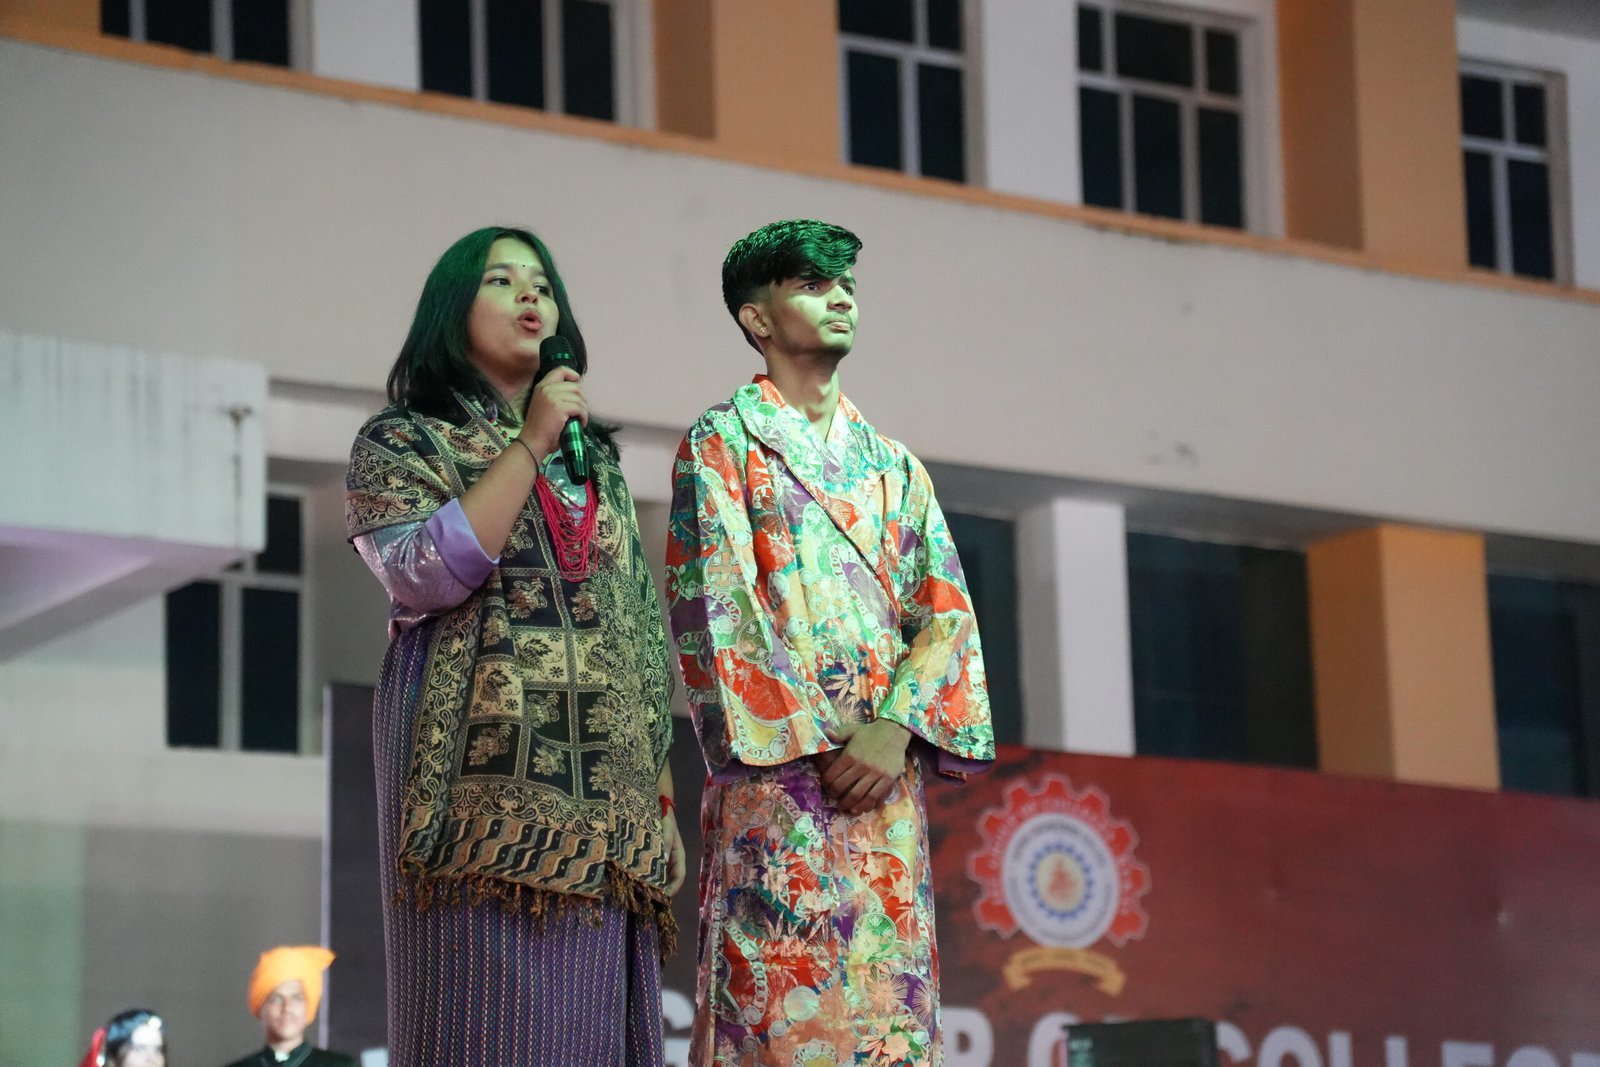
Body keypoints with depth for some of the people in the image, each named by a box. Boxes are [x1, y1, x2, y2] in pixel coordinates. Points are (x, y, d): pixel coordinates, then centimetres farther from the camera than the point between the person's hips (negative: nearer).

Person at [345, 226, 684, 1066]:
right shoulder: (401, 443, 7)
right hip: (485, 777, -5)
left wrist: (660, 790, 11)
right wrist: (530, 447, -8)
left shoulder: (597, 461, 22)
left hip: (607, 792, 5)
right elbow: (429, 573, -12)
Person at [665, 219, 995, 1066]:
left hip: (886, 771, 5)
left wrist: (893, 728, -8)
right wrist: (818, 745, -12)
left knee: (890, 998, -1)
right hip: (777, 772, -5)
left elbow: (945, 610, 11)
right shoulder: (721, 445, 6)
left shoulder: (892, 464, 21)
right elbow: (715, 608, -5)